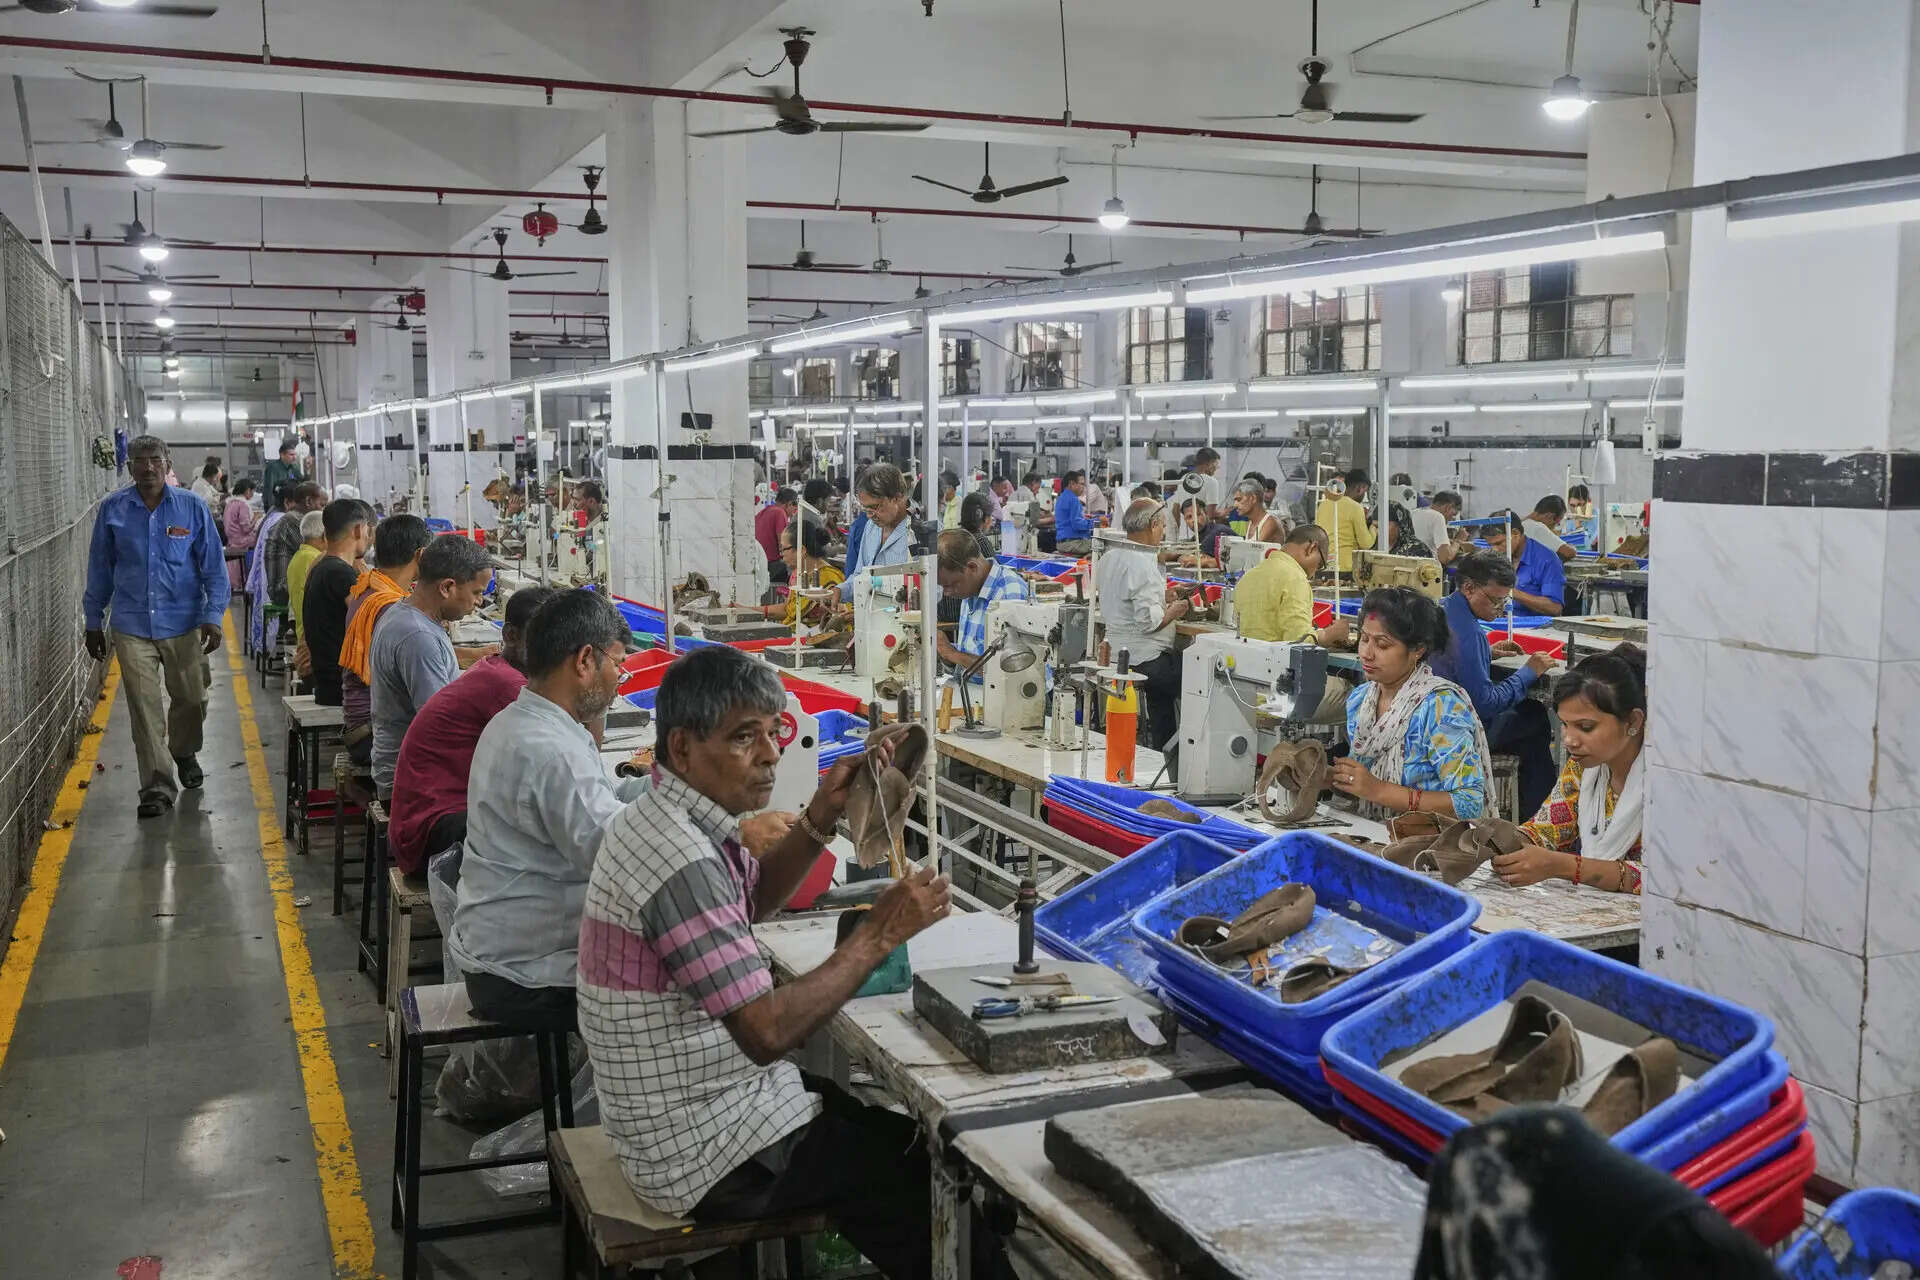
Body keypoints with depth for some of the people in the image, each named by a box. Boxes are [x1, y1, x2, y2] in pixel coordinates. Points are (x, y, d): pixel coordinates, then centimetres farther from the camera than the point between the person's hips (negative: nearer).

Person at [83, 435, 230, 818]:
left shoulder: (191, 508, -2)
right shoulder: (112, 509, 1)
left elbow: (213, 567, 1)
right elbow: (100, 568, 9)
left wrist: (213, 615, -8)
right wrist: (93, 622, 11)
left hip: (184, 624, 0)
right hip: (132, 626, 0)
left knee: (191, 699, 12)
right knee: (144, 707, -2)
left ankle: (185, 754, 41)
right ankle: (157, 785, 5)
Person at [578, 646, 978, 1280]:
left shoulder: (659, 817, 3)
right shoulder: (681, 860, -28)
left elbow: (751, 898, 20)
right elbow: (767, 1031, -30)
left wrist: (821, 818, 3)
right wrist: (878, 936, -23)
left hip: (690, 1103, 10)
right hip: (706, 1155, -10)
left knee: (898, 1136, 20)